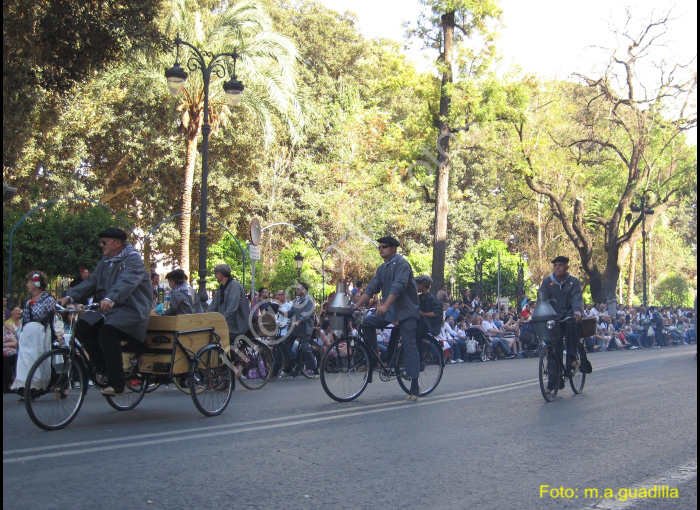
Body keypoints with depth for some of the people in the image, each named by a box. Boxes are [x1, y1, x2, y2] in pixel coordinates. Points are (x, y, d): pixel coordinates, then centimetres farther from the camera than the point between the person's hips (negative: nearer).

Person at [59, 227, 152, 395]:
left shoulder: (133, 259, -7)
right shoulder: (105, 262, 18)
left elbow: (126, 282, -26)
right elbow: (90, 282, 9)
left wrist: (110, 299, -44)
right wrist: (69, 297, -7)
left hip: (132, 310, -8)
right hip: (110, 309, 8)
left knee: (107, 331, -32)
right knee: (83, 327, -16)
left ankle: (116, 382, -25)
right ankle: (105, 369, -3)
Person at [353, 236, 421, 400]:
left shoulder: (402, 264, -12)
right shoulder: (382, 268, 13)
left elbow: (398, 286, -26)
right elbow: (371, 288, 9)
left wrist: (385, 305, -38)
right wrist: (356, 305, -2)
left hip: (406, 312, -7)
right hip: (390, 311, 7)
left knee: (409, 345, -9)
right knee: (367, 323, -12)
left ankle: (414, 388, -8)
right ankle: (372, 364, -3)